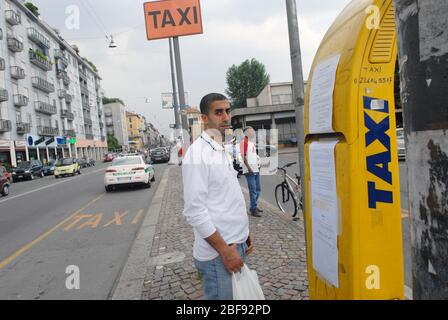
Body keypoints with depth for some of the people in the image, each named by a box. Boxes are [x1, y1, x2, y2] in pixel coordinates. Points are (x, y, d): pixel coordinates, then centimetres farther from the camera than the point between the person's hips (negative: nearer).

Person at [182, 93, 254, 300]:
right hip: (217, 252, -8)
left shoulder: (223, 151, 10)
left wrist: (244, 232, 15)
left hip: (236, 244, 8)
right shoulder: (197, 154, -18)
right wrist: (225, 250, -19)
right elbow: (194, 211, -22)